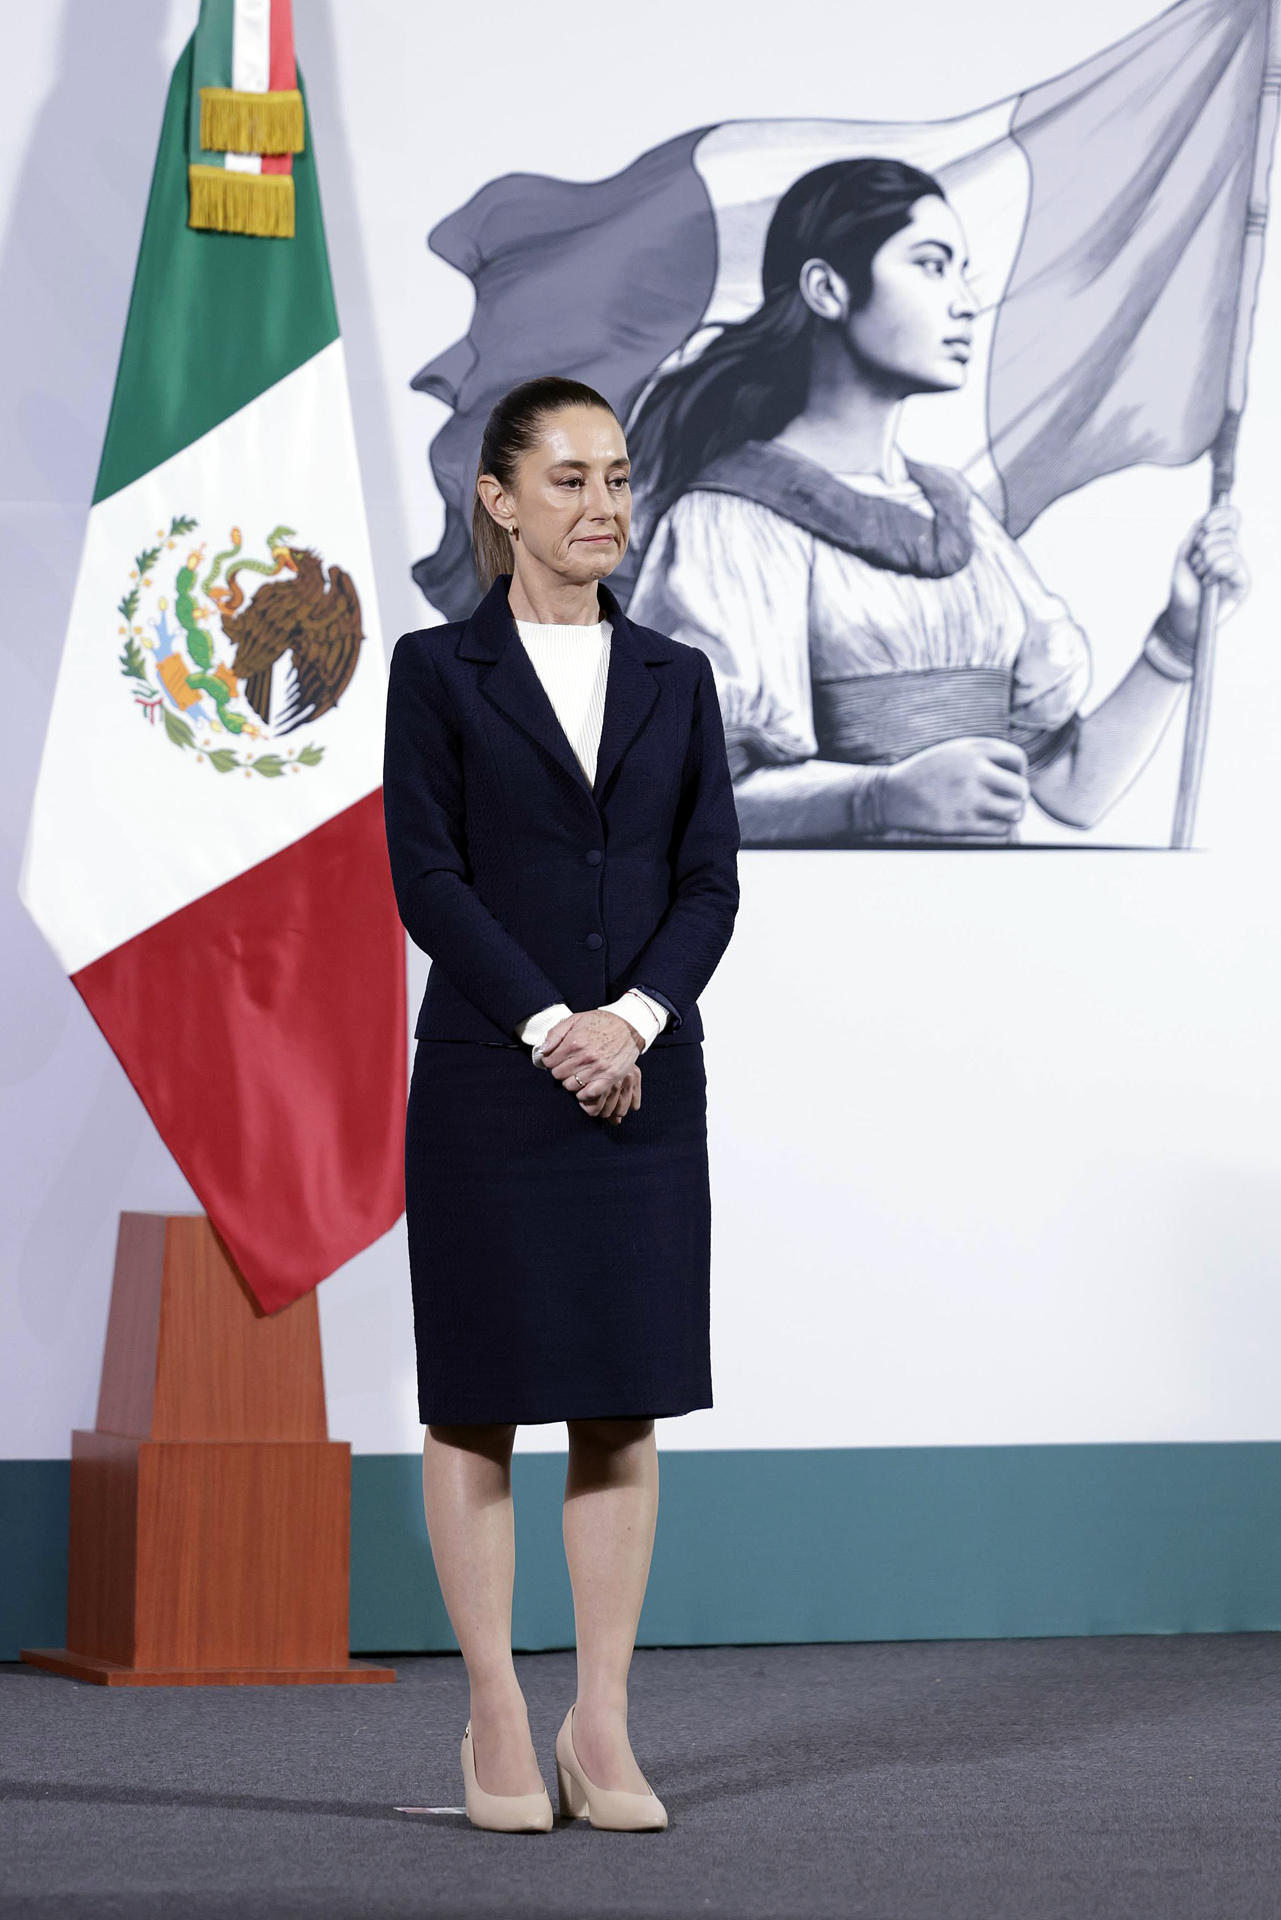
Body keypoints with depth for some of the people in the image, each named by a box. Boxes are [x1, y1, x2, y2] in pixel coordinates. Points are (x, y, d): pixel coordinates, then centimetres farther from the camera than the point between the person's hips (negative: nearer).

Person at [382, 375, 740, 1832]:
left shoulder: (675, 678, 11)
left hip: (644, 1079, 3)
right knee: (478, 1400, 2)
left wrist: (632, 1018, -12)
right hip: (488, 1080, -3)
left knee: (624, 1405, 4)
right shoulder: (438, 671, 1)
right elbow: (426, 878, -6)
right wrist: (549, 1029, -15)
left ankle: (604, 1725, 10)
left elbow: (711, 880, 4)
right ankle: (496, 1722, 9)